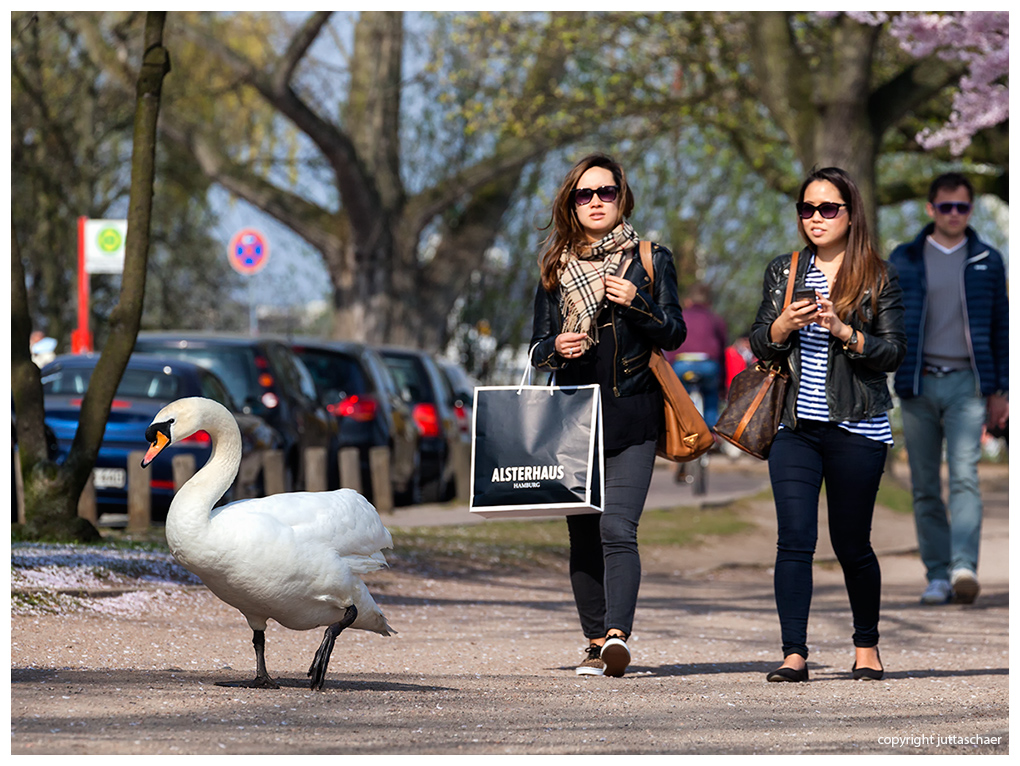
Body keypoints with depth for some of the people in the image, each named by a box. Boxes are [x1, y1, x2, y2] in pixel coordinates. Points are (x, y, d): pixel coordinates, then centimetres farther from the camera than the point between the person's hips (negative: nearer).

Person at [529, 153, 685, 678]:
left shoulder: (649, 260, 7)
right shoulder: (555, 267, 13)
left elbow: (674, 333, 3)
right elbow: (537, 346, 14)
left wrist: (636, 303, -14)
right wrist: (556, 348, -9)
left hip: (630, 417, -3)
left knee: (617, 528, -17)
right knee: (582, 535, 3)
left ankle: (617, 634, -27)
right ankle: (595, 641, 10)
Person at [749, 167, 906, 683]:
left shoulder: (878, 278, 2)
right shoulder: (783, 272, 12)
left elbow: (894, 351, -2)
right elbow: (758, 346, 13)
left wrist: (844, 332, -17)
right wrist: (782, 327, -8)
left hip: (856, 428, -2)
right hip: (795, 427, 2)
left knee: (851, 544, 5)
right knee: (794, 540, -9)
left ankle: (866, 645, 24)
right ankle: (794, 654, -12)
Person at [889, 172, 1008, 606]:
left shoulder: (987, 261, 10)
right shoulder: (904, 260, 9)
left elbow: (1000, 327, 13)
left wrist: (999, 390, 8)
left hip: (967, 383, -1)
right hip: (918, 385, 1)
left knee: (964, 477, -16)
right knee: (925, 487, 3)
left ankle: (964, 568, -27)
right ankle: (938, 575, 9)